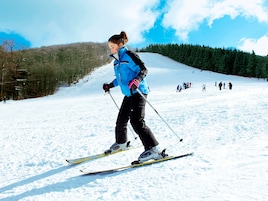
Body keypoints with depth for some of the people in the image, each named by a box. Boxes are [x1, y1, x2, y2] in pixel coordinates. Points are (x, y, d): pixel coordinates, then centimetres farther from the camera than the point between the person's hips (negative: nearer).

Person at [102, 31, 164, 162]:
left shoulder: (129, 55, -9)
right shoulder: (117, 61, 18)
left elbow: (143, 69, -16)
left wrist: (136, 80, -32)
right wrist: (110, 85, 30)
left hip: (138, 92, -9)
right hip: (128, 94, 9)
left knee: (137, 121, -19)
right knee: (121, 120, 14)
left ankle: (153, 149, -18)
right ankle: (121, 143, 38)